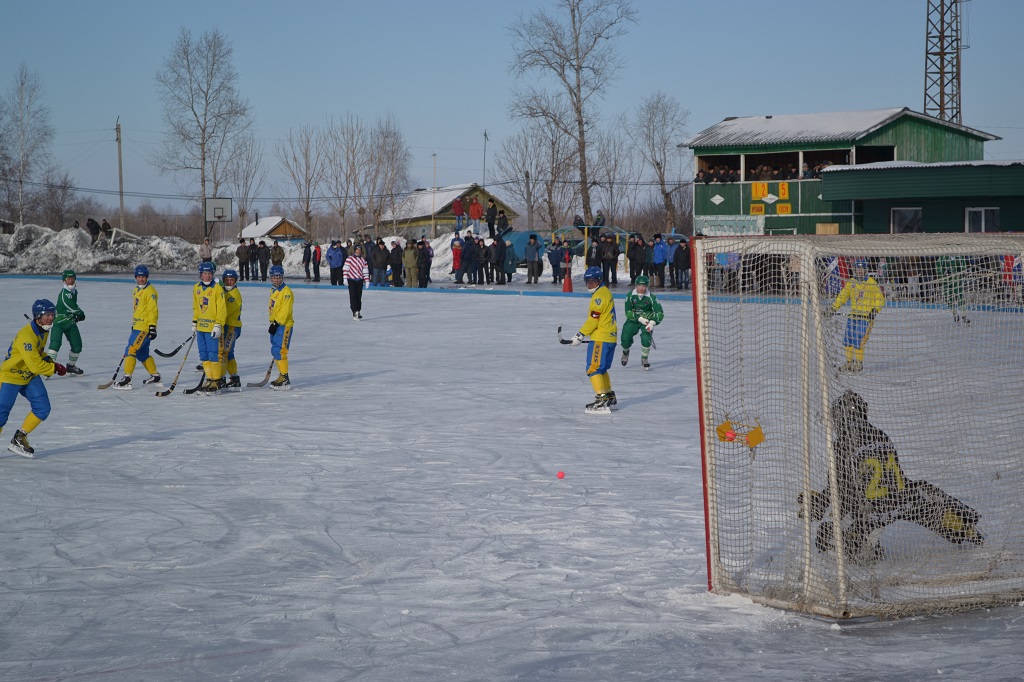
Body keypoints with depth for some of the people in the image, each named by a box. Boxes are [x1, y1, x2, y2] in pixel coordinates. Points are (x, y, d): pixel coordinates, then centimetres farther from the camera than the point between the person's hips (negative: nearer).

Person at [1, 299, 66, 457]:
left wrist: (49, 360, 0)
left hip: (30, 377, 8)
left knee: (43, 409, -3)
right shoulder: (26, 336, -29)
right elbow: (35, 365, -30)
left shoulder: (43, 331, 1)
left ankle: (19, 440, 9)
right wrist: (55, 368, -18)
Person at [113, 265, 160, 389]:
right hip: (137, 327, 10)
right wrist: (133, 324, 29)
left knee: (131, 349, -15)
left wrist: (152, 327, -22)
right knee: (142, 353, 16)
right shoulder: (136, 290, 17)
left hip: (145, 328, -10)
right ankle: (155, 376, 28)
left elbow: (153, 310, -17)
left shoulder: (150, 291, -12)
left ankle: (126, 379, -18)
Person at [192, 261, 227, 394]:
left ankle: (217, 381, -2)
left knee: (214, 355, -8)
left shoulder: (218, 288, -9)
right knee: (204, 356, 9)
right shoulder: (197, 288, 10)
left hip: (212, 328, -7)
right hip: (201, 327, 7)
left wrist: (218, 325, -16)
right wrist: (194, 323, 18)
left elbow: (222, 309, -11)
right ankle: (210, 379, 17)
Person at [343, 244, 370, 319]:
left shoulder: (363, 260, 8)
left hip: (360, 280, 3)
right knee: (353, 296, -10)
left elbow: (365, 271, 9)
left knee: (359, 297, 6)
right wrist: (345, 278, -13)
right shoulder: (350, 258, -3)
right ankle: (355, 312, -16)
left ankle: (358, 312, 14)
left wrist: (367, 281, 3)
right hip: (351, 280, -3)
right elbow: (346, 268, -6)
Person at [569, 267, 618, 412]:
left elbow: (593, 319, -19)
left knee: (593, 369, -11)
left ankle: (601, 401, -17)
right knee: (601, 369, 20)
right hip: (610, 337, 10)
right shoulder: (605, 292, 17)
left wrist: (580, 335, -14)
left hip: (600, 339, -10)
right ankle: (610, 397, 29)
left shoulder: (599, 295, -15)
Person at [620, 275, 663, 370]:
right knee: (625, 338, -10)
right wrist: (640, 318, -25)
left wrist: (652, 323, -34)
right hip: (633, 320, 1)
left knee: (646, 339, -22)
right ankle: (625, 351, 28)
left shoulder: (651, 298, -18)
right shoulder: (630, 295, -16)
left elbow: (660, 313, -19)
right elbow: (628, 312, -15)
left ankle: (644, 359, 4)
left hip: (647, 320, -1)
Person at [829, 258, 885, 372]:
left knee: (858, 341, -12)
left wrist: (875, 310, -13)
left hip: (865, 316, -5)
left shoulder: (871, 283, -3)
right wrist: (834, 307, 9)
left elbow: (880, 298, 0)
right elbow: (842, 296, 17)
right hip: (852, 315, 5)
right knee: (848, 340, 1)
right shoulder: (851, 282, 11)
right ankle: (849, 362, 14)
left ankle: (859, 363, 0)